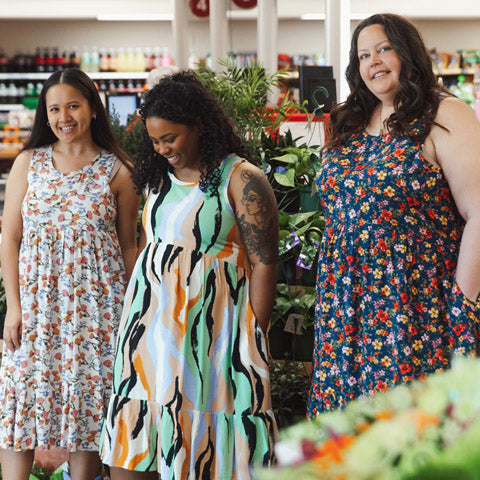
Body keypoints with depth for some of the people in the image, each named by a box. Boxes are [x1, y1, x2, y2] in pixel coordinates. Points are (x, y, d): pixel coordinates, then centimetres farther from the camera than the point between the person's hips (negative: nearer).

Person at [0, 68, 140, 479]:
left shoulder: (118, 170, 2)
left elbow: (128, 245, 5)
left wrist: (130, 311, 1)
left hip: (96, 304, -1)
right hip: (36, 301, 1)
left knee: (89, 401, 2)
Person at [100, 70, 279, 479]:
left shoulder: (241, 180, -8)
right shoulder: (157, 176, 12)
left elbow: (264, 264, -9)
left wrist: (253, 338, -11)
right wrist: (134, 315, 12)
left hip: (209, 320, -6)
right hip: (151, 320, 6)